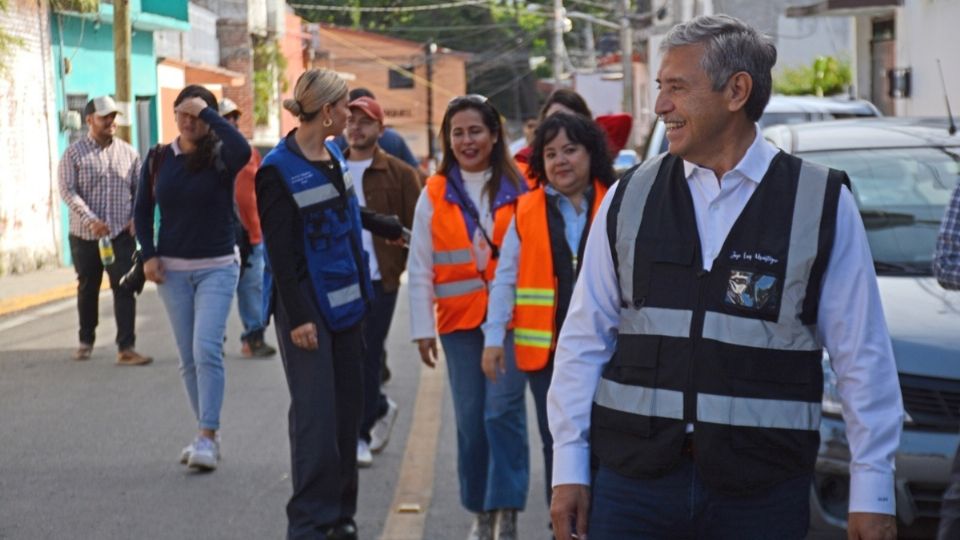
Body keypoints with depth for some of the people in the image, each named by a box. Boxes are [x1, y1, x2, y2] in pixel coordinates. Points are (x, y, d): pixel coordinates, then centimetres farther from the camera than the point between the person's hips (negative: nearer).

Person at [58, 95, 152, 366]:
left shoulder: (127, 152, 6)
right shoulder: (74, 154, -3)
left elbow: (140, 189, 11)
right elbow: (68, 191, -11)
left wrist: (137, 217, -5)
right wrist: (91, 220, -22)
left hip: (121, 234, 1)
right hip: (85, 235, -1)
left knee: (124, 290, -7)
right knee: (87, 289, 14)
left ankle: (126, 348, -7)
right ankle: (86, 341, 32)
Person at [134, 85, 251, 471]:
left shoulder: (220, 156, -7)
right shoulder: (158, 159, 5)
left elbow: (243, 150, -32)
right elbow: (143, 210, 13)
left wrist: (207, 112, -22)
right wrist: (148, 255, 2)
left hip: (217, 267, -4)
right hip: (172, 269, 4)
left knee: (207, 350, -15)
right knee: (188, 358, 7)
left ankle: (207, 438, -14)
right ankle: (207, 434, 16)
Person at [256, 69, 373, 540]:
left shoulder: (334, 155, 9)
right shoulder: (278, 170, -13)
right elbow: (280, 252, -14)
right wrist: (298, 317, -17)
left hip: (346, 303, 8)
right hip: (307, 306, -8)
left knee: (347, 408, 9)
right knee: (315, 414, -7)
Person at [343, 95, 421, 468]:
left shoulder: (399, 174, -1)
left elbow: (414, 228, -2)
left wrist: (399, 267, -11)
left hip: (378, 280, -4)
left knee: (366, 357, -1)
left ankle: (360, 435, 10)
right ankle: (380, 408, 31)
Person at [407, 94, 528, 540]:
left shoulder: (517, 189, 0)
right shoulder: (434, 195, 4)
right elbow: (419, 268, 5)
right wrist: (422, 328, 1)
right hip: (459, 320, 2)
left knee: (503, 411, -10)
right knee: (469, 418, 8)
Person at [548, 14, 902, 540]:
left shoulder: (821, 204, -2)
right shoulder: (629, 198, 4)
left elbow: (861, 358, -1)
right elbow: (585, 340, 7)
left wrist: (872, 493, -3)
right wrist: (568, 467, 3)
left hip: (762, 488, -1)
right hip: (633, 475, 2)